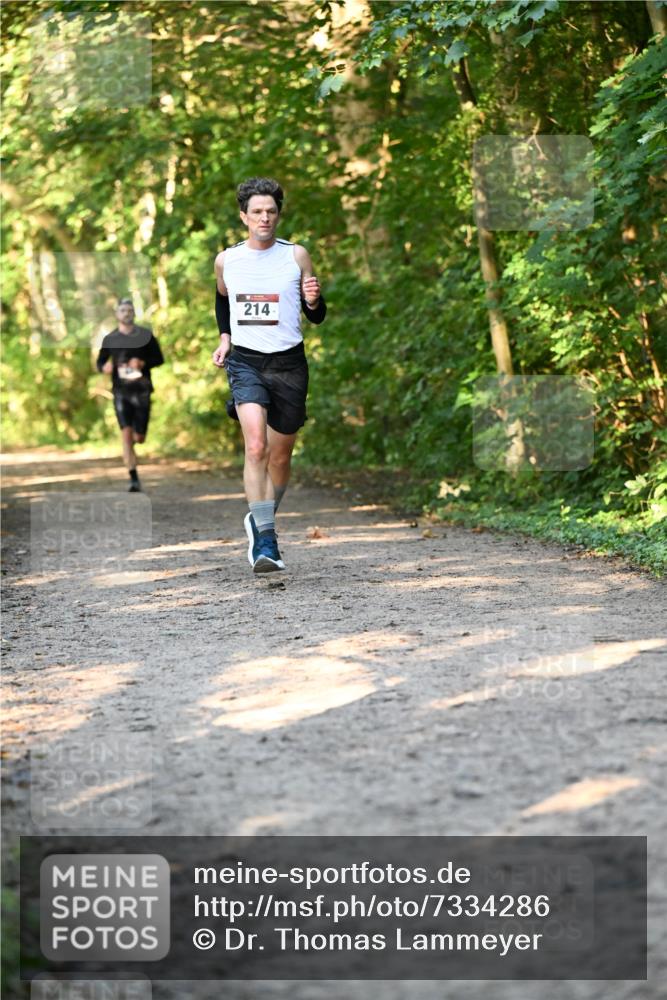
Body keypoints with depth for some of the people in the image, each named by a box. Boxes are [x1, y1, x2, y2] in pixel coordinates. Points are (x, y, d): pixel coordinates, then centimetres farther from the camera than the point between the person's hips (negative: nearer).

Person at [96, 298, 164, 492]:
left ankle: (135, 436, 44)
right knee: (126, 434, -14)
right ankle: (134, 480, -14)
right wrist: (104, 367, -10)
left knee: (139, 437, 3)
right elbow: (100, 362, 14)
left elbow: (159, 358, 5)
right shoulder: (110, 339, 6)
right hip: (121, 391, 0)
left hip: (141, 390, 0)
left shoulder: (145, 335, 4)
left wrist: (142, 363, -15)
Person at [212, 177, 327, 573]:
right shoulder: (226, 260, 4)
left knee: (280, 457, 10)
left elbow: (318, 318, 6)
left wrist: (313, 300, -15)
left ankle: (261, 522, 34)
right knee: (256, 446, -21)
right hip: (245, 361, -1)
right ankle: (265, 537, -22)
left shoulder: (296, 255, 1)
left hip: (288, 363, 1)